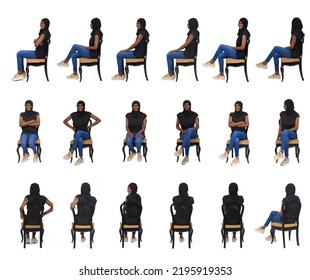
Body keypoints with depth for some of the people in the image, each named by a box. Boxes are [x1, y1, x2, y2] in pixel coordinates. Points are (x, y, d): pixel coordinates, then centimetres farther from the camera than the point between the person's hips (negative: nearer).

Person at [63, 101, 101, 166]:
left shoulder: (87, 114, 1)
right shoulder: (74, 114, 6)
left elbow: (98, 120, 7)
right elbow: (65, 121, 20)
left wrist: (90, 126, 0)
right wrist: (72, 127, 8)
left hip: (86, 134, -1)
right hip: (77, 134, 1)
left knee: (78, 132, -40)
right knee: (80, 140, -40)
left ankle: (71, 152, -43)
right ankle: (81, 158, -39)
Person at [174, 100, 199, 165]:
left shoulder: (194, 115, 1)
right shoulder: (180, 115, 4)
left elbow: (197, 126, 0)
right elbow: (177, 126, 11)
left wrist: (188, 130, -17)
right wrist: (182, 130, -10)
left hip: (193, 133, 0)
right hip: (183, 134, 0)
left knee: (189, 130, -41)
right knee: (188, 138, -40)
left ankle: (181, 149, -45)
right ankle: (187, 157, -38)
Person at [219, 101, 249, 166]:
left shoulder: (245, 114, 7)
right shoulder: (231, 114, 10)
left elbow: (246, 124, -5)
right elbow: (230, 125, -3)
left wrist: (235, 124, -7)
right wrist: (240, 122, -9)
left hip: (243, 134, -1)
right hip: (233, 134, 1)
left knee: (235, 133, -40)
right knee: (236, 140, -40)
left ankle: (227, 151, -44)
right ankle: (237, 158, -41)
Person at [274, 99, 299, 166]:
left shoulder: (295, 115, -2)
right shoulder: (282, 114, 8)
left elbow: (296, 127, -5)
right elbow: (280, 126, 11)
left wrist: (286, 131, -19)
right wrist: (278, 136, 1)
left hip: (292, 134, -2)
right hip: (284, 134, 2)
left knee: (285, 132, -41)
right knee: (285, 138, -39)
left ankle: (281, 152, -51)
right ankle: (286, 158, -41)